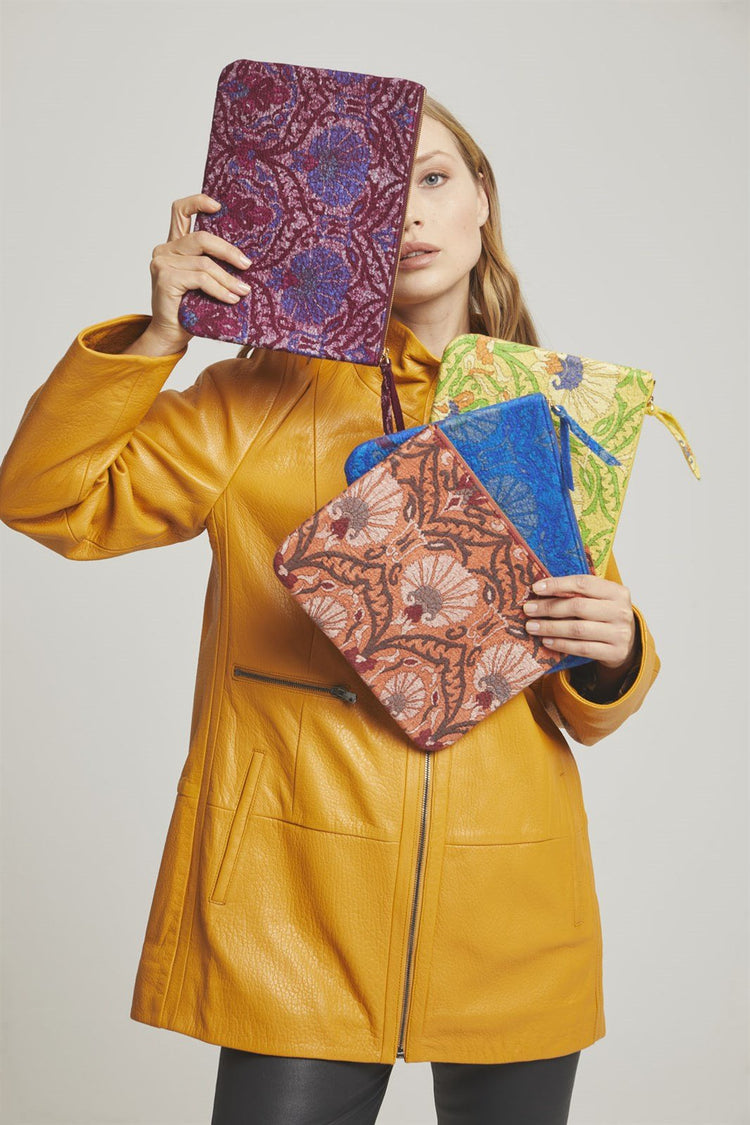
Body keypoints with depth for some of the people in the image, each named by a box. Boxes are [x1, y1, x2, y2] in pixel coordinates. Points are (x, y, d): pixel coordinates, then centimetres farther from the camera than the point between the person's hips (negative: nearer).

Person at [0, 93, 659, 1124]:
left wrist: (611, 654, -10)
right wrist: (160, 334, -13)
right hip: (303, 890, -2)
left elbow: (588, 707, 13)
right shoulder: (267, 397, 3)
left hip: (513, 900, 3)